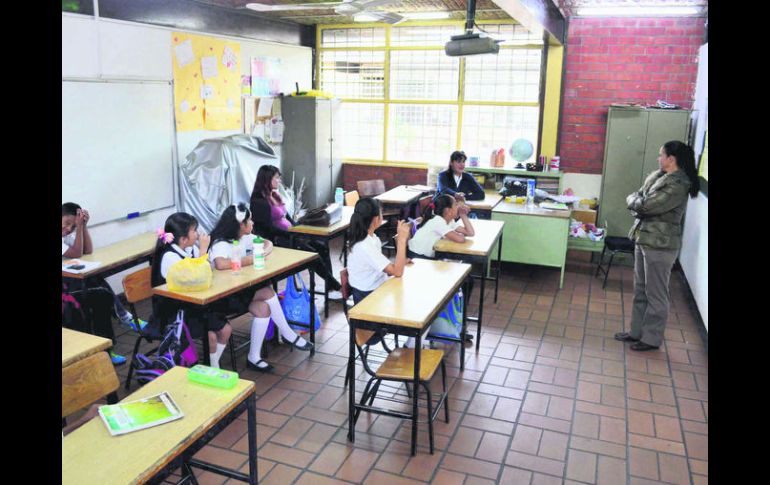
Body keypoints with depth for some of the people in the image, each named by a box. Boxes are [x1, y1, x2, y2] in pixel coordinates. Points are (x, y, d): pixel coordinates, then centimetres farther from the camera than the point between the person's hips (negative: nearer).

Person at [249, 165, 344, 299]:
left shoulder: (275, 195, 13)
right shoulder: (260, 201, -14)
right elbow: (269, 228, -19)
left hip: (289, 234, 9)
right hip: (277, 240, -9)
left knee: (322, 248, -8)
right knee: (312, 253, -22)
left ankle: (331, 287, -11)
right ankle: (336, 286, -11)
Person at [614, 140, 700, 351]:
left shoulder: (678, 185, -19)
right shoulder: (658, 176, 10)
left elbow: (647, 205, -24)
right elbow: (637, 197, 11)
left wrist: (634, 200, -4)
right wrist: (637, 200, -11)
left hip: (660, 244, -9)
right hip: (644, 238, 9)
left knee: (655, 294, 3)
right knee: (640, 290, 17)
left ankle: (652, 339, 15)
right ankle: (637, 331, 29)